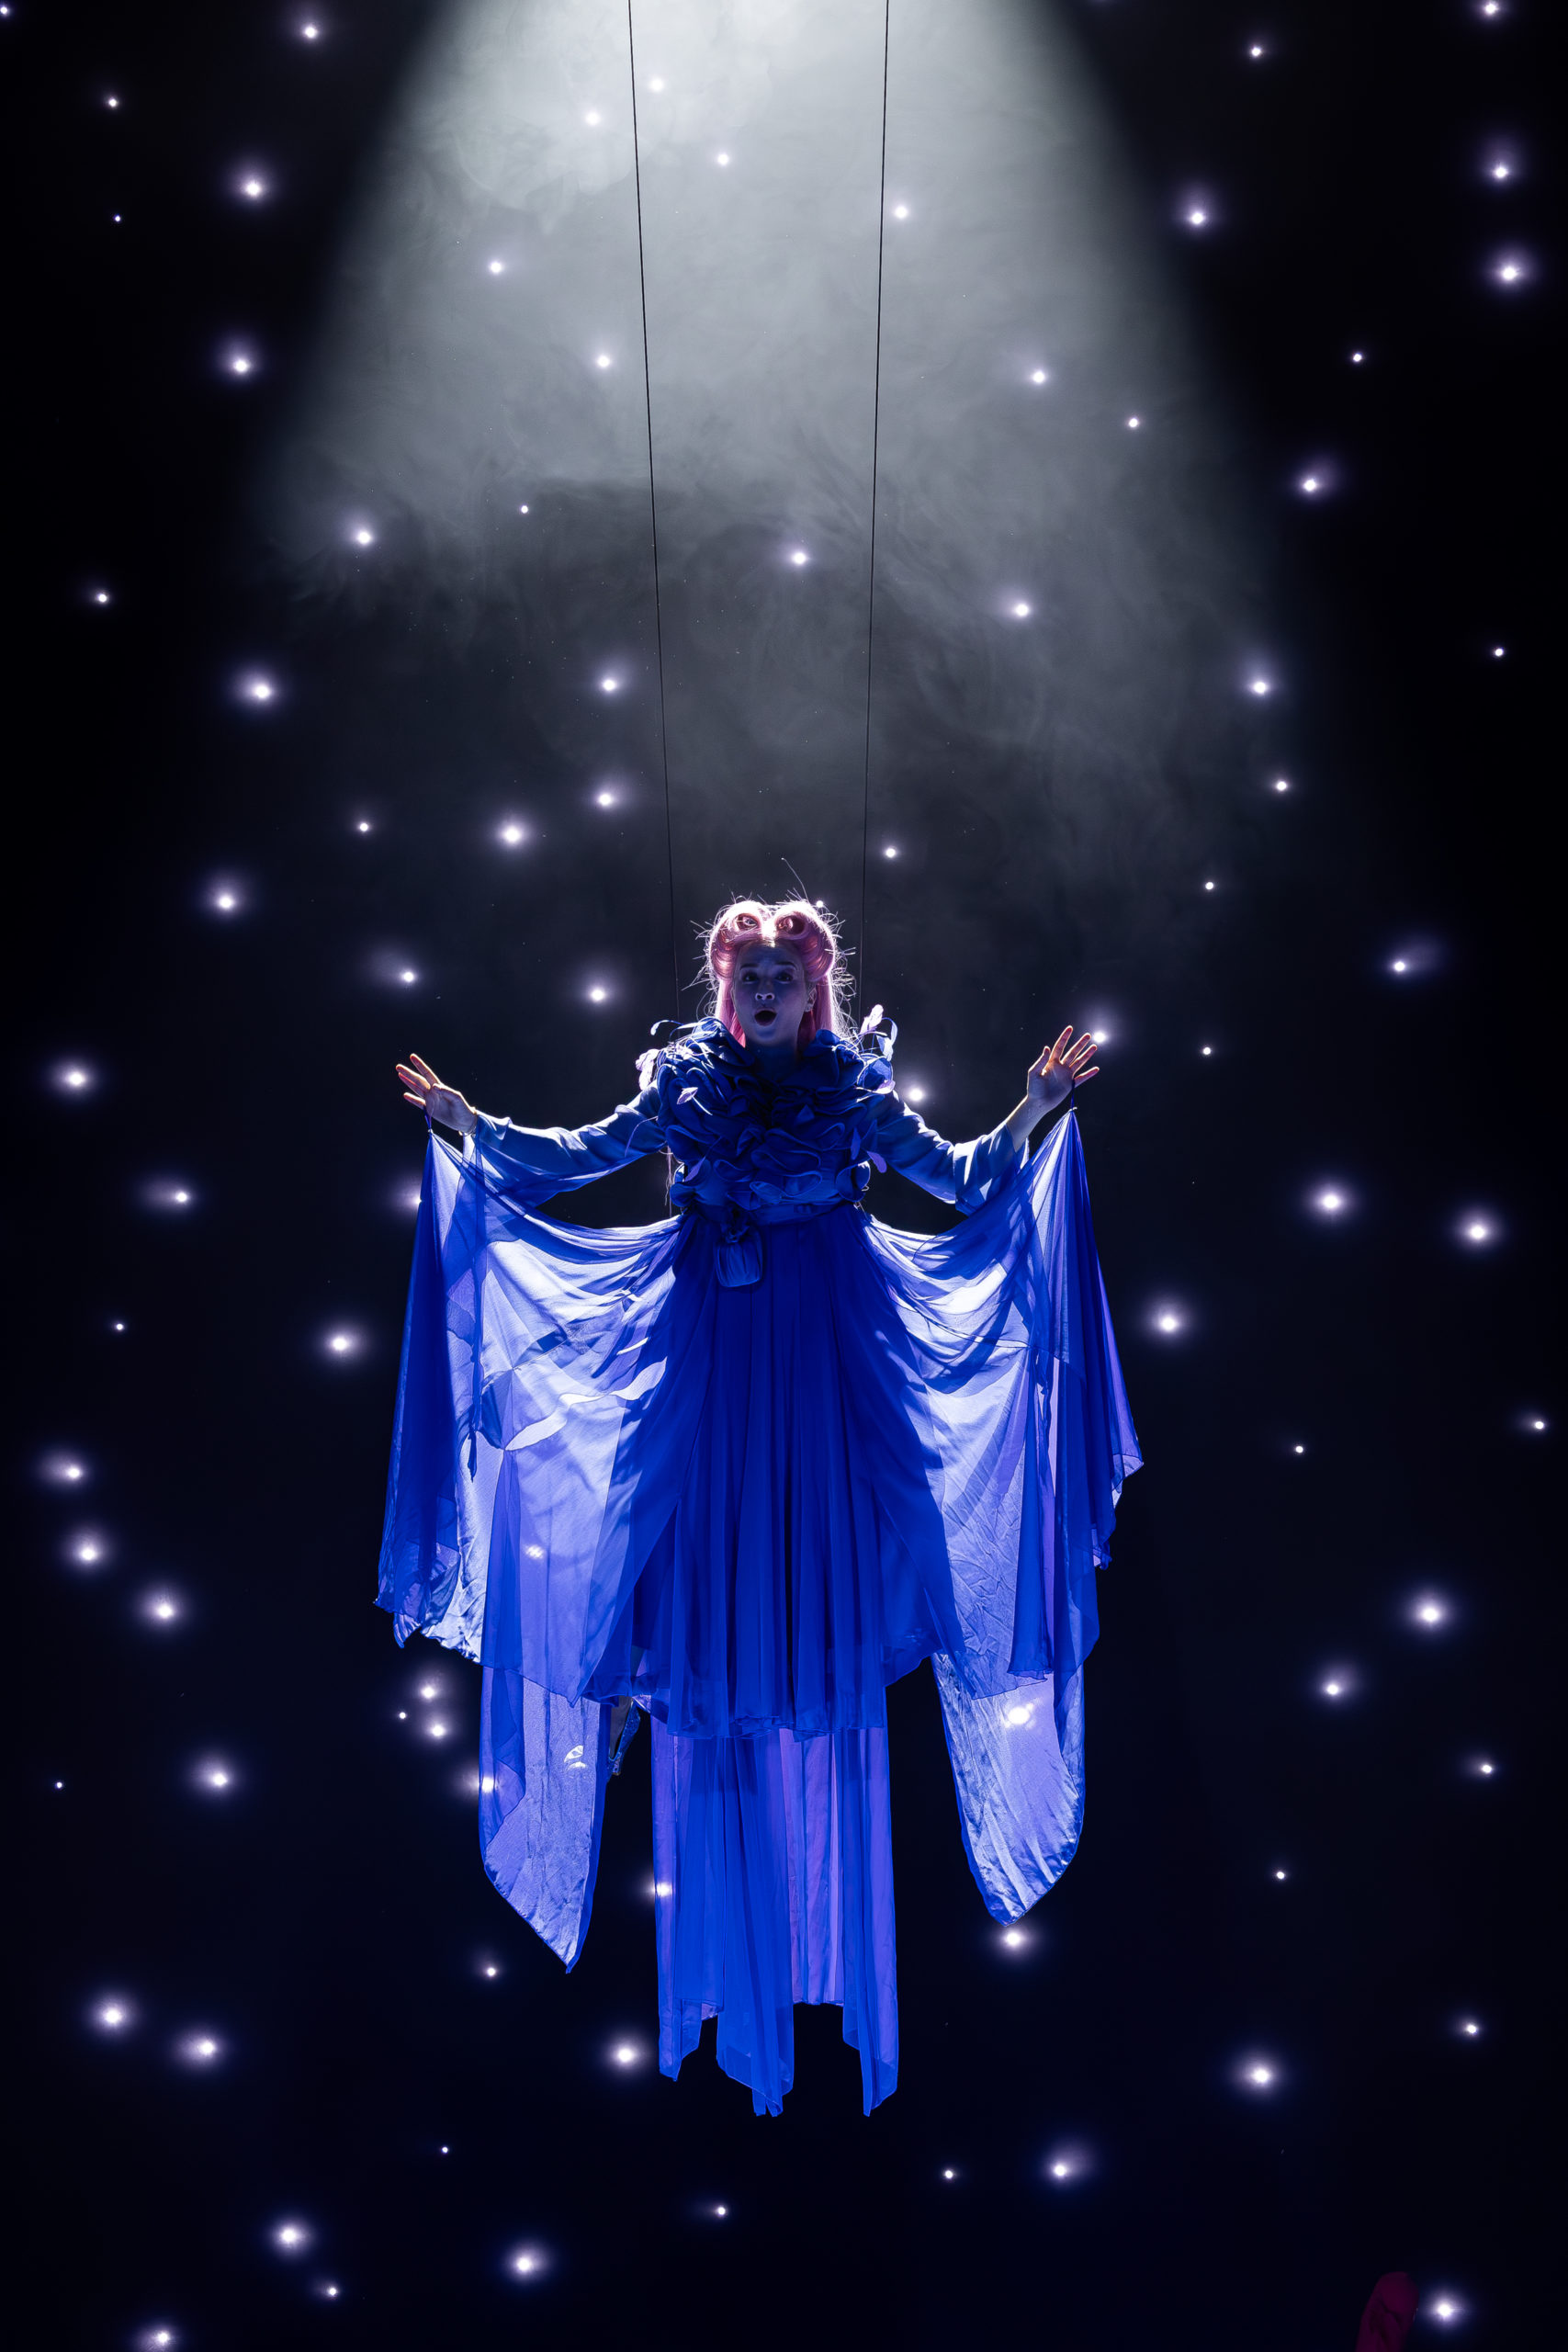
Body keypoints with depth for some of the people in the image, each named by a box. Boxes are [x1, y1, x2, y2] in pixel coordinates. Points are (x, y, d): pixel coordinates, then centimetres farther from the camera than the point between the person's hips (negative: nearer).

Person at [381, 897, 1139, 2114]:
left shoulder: (858, 1094, 3)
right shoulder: (687, 1085, 5)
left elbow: (964, 1179, 8)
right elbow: (578, 1157, 11)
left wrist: (1034, 1112, -2)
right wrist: (466, 1123, 7)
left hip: (828, 1345, 0)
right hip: (711, 1345, 1)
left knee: (822, 1525, 0)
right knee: (707, 1521, 0)